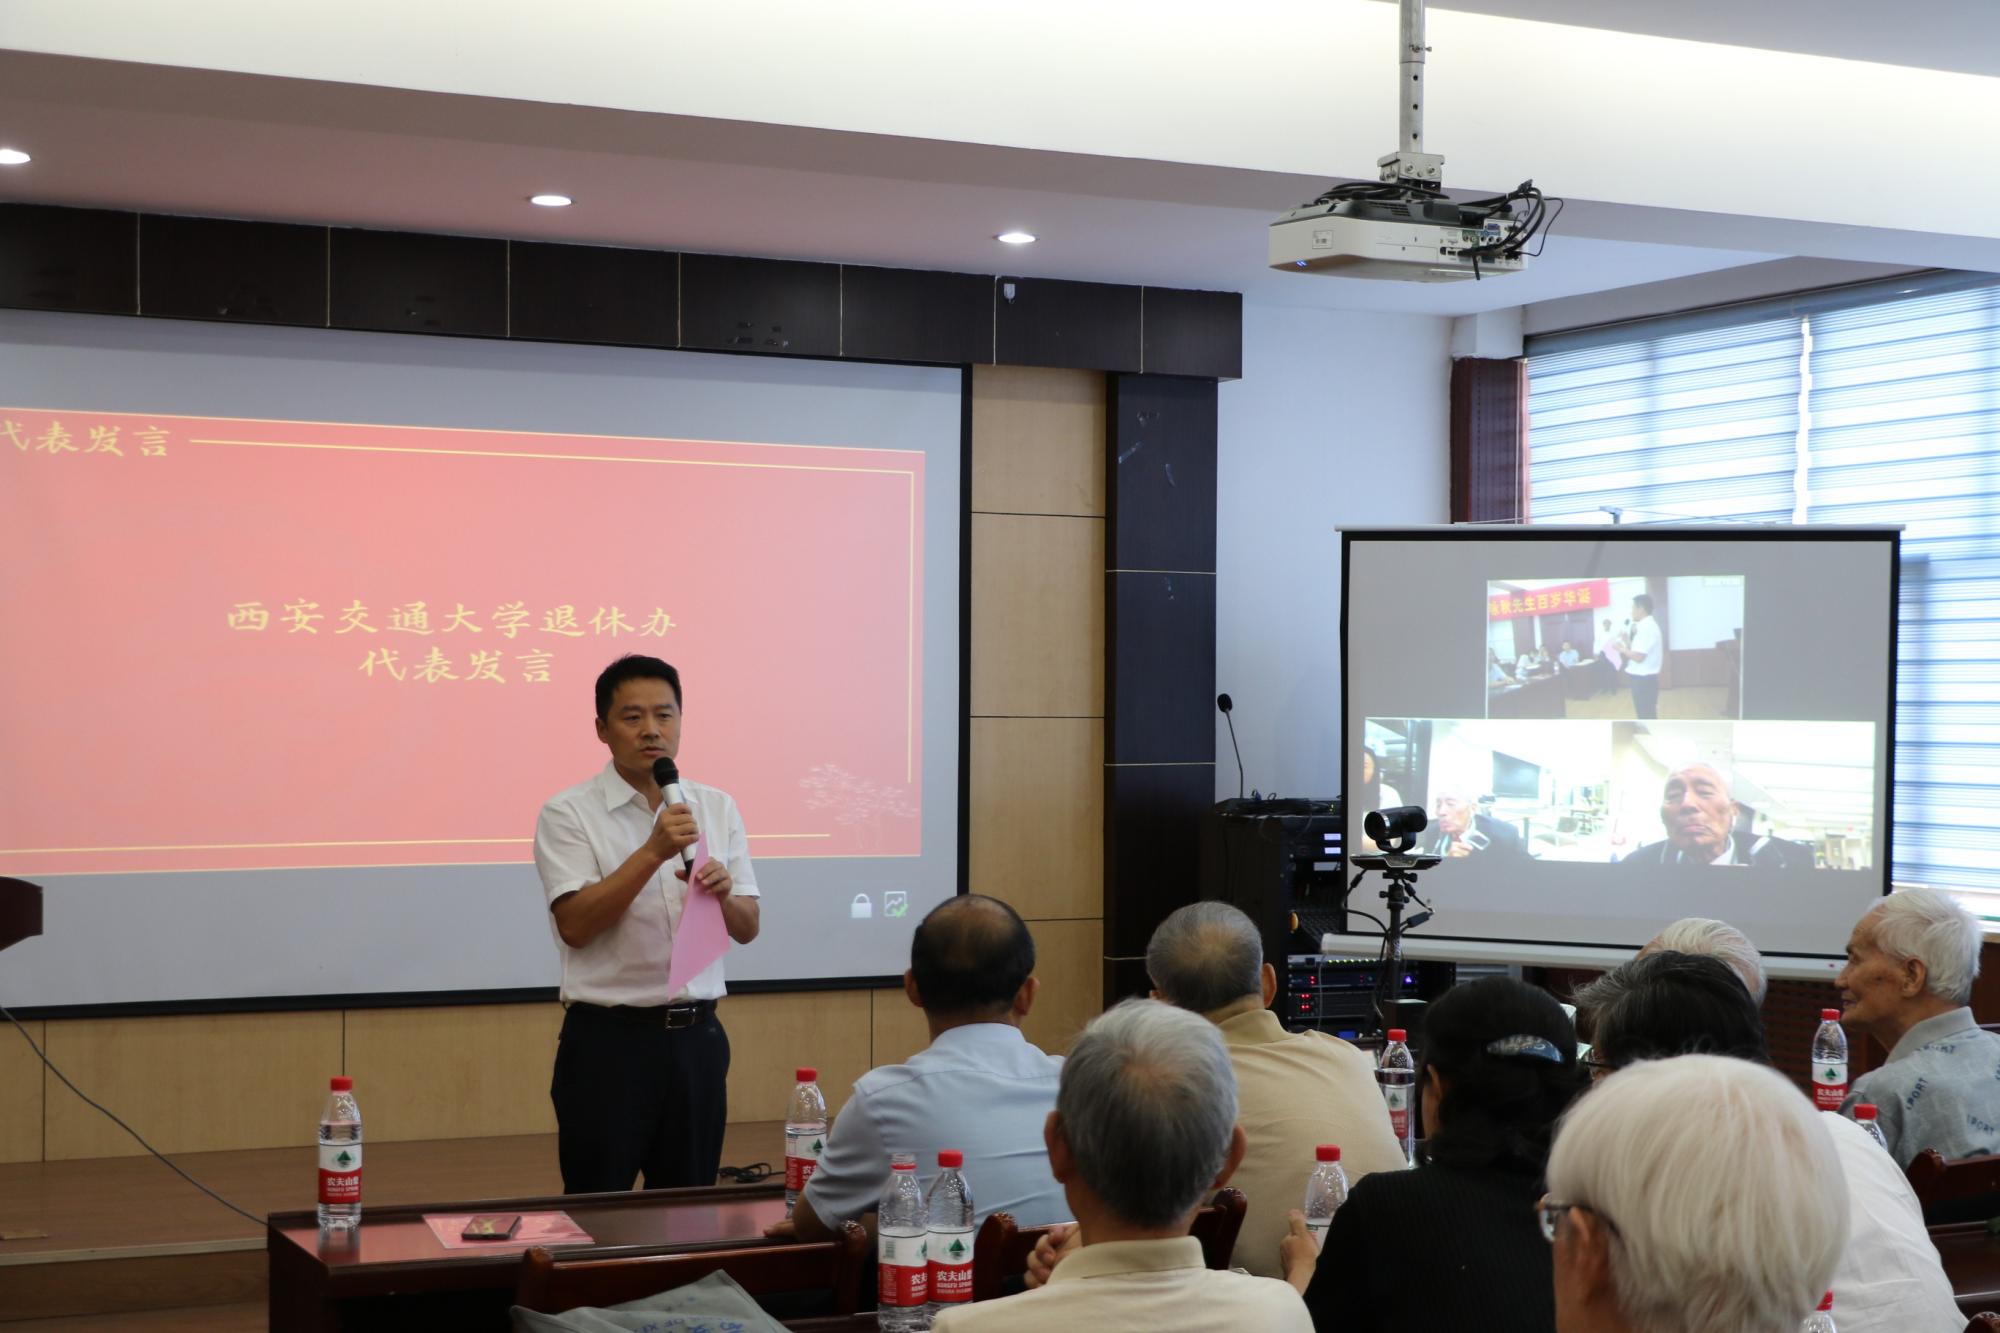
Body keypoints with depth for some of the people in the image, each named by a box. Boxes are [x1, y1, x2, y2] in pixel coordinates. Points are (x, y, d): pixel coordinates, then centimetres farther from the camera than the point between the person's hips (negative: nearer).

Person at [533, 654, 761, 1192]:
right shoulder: (569, 814, -4)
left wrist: (721, 894, -14)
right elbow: (574, 924, -15)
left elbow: (747, 927, 9)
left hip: (695, 1035, 4)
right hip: (608, 1040, -4)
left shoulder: (717, 809, 9)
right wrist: (654, 851, -23)